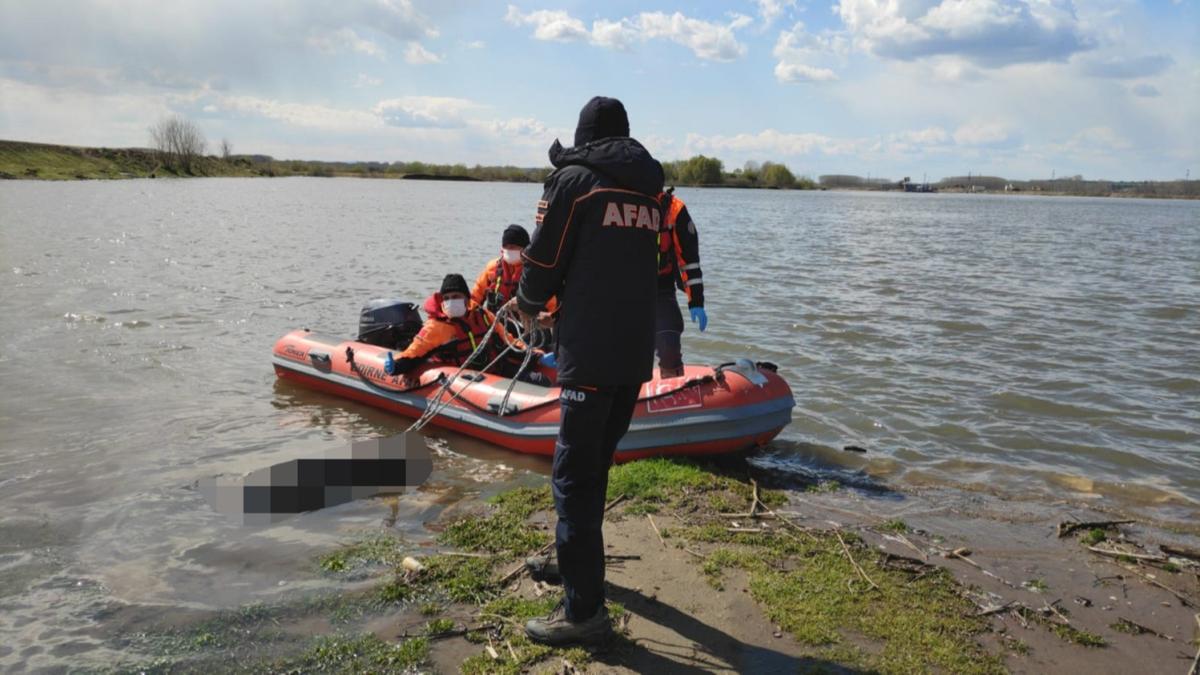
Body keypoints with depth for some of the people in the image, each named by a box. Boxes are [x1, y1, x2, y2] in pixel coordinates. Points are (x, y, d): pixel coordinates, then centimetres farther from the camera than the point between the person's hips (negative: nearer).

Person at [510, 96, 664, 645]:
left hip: (590, 350, -7)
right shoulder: (649, 188, 15)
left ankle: (584, 610, 0)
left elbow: (544, 258, -4)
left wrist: (529, 303, 18)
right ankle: (576, 559, 36)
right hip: (637, 350, 7)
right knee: (596, 462, 21)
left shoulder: (574, 178, -3)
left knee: (574, 473, -3)